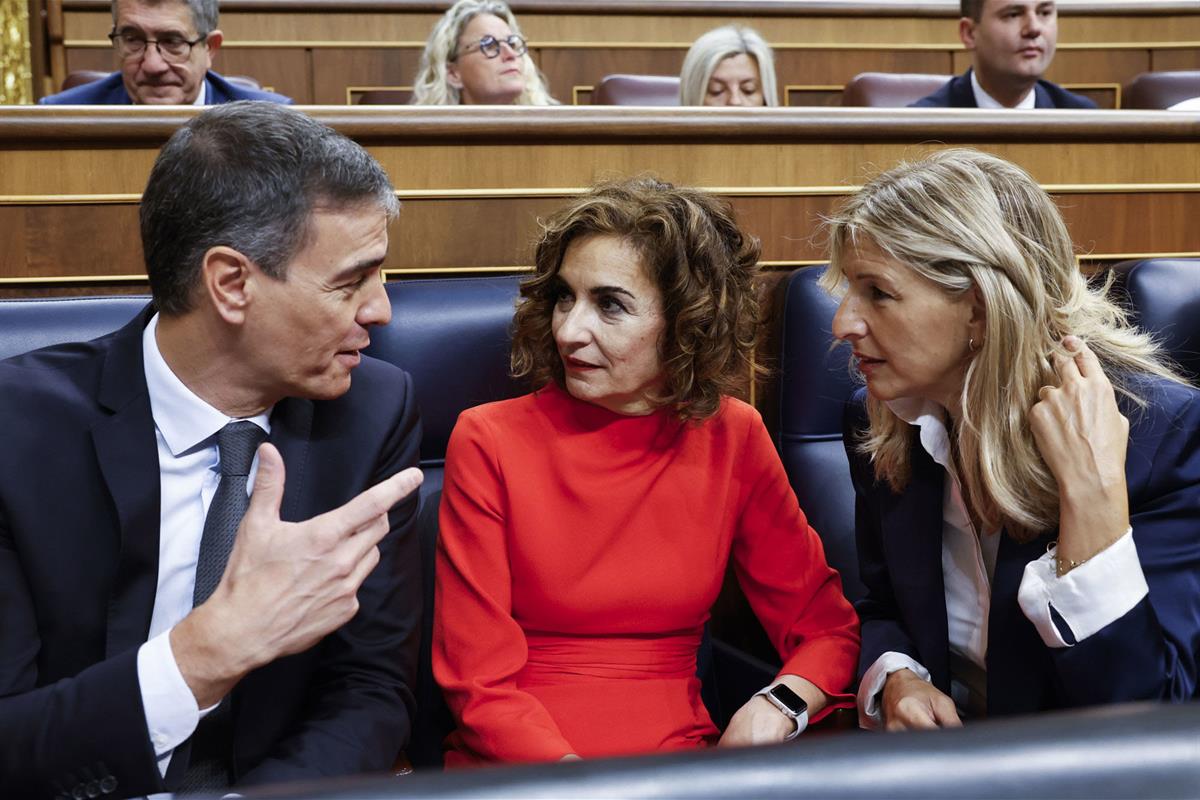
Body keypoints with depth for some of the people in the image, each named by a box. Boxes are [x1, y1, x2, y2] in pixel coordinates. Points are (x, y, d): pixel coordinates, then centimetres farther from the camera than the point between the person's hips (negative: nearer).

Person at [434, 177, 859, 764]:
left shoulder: (732, 438, 2)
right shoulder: (488, 442, -6)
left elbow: (826, 626, 6)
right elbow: (479, 684, -7)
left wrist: (779, 706, -14)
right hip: (520, 766, -1)